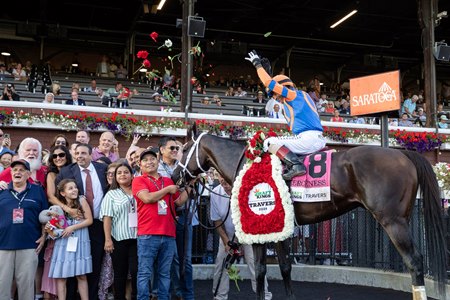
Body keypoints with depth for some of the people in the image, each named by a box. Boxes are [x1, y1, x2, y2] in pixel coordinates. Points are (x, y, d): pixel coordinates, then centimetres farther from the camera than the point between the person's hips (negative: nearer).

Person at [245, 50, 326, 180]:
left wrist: (257, 64, 3)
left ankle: (296, 166, -25)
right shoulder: (302, 96, 25)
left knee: (270, 142, -9)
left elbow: (269, 82, -7)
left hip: (308, 139, -10)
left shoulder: (293, 95, -2)